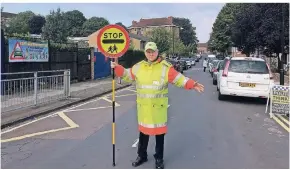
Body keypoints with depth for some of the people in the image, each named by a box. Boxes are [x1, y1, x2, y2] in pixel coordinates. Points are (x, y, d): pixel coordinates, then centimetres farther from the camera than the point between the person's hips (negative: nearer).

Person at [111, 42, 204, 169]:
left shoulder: (165, 67, -7)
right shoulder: (138, 67, 5)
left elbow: (179, 79, -9)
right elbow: (127, 75, 18)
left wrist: (193, 85, -20)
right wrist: (117, 68, 9)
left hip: (159, 106, -3)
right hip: (143, 106, 3)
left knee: (159, 132, 8)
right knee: (143, 131, 16)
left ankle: (159, 158, 25)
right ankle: (142, 156, 34)